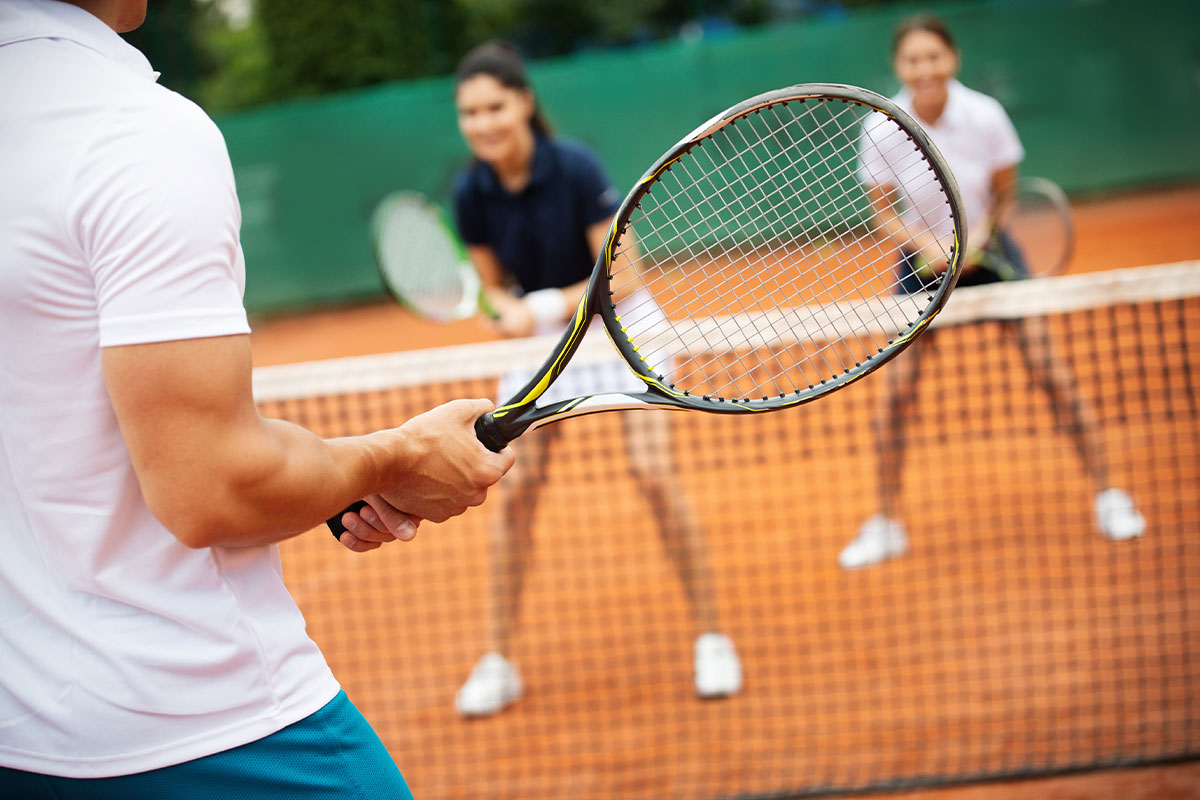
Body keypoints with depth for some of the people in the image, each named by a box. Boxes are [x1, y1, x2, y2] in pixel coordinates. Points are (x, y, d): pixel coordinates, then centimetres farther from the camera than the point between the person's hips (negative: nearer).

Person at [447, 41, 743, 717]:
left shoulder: (576, 168, -24)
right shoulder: (472, 193, -11)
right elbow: (495, 286, 0)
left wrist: (547, 307, -32)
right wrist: (509, 312, -22)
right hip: (540, 341, 4)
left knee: (655, 476, -13)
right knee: (516, 490, -5)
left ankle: (713, 638, 2)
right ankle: (500, 662, 5)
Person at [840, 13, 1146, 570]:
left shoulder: (985, 116, -19)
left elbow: (1004, 195, -5)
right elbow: (883, 210, -7)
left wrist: (976, 236, -24)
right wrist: (927, 246, -24)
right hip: (921, 259, 1)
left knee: (1049, 371, -8)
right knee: (896, 388, -8)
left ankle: (1108, 497, 8)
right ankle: (886, 523, 8)